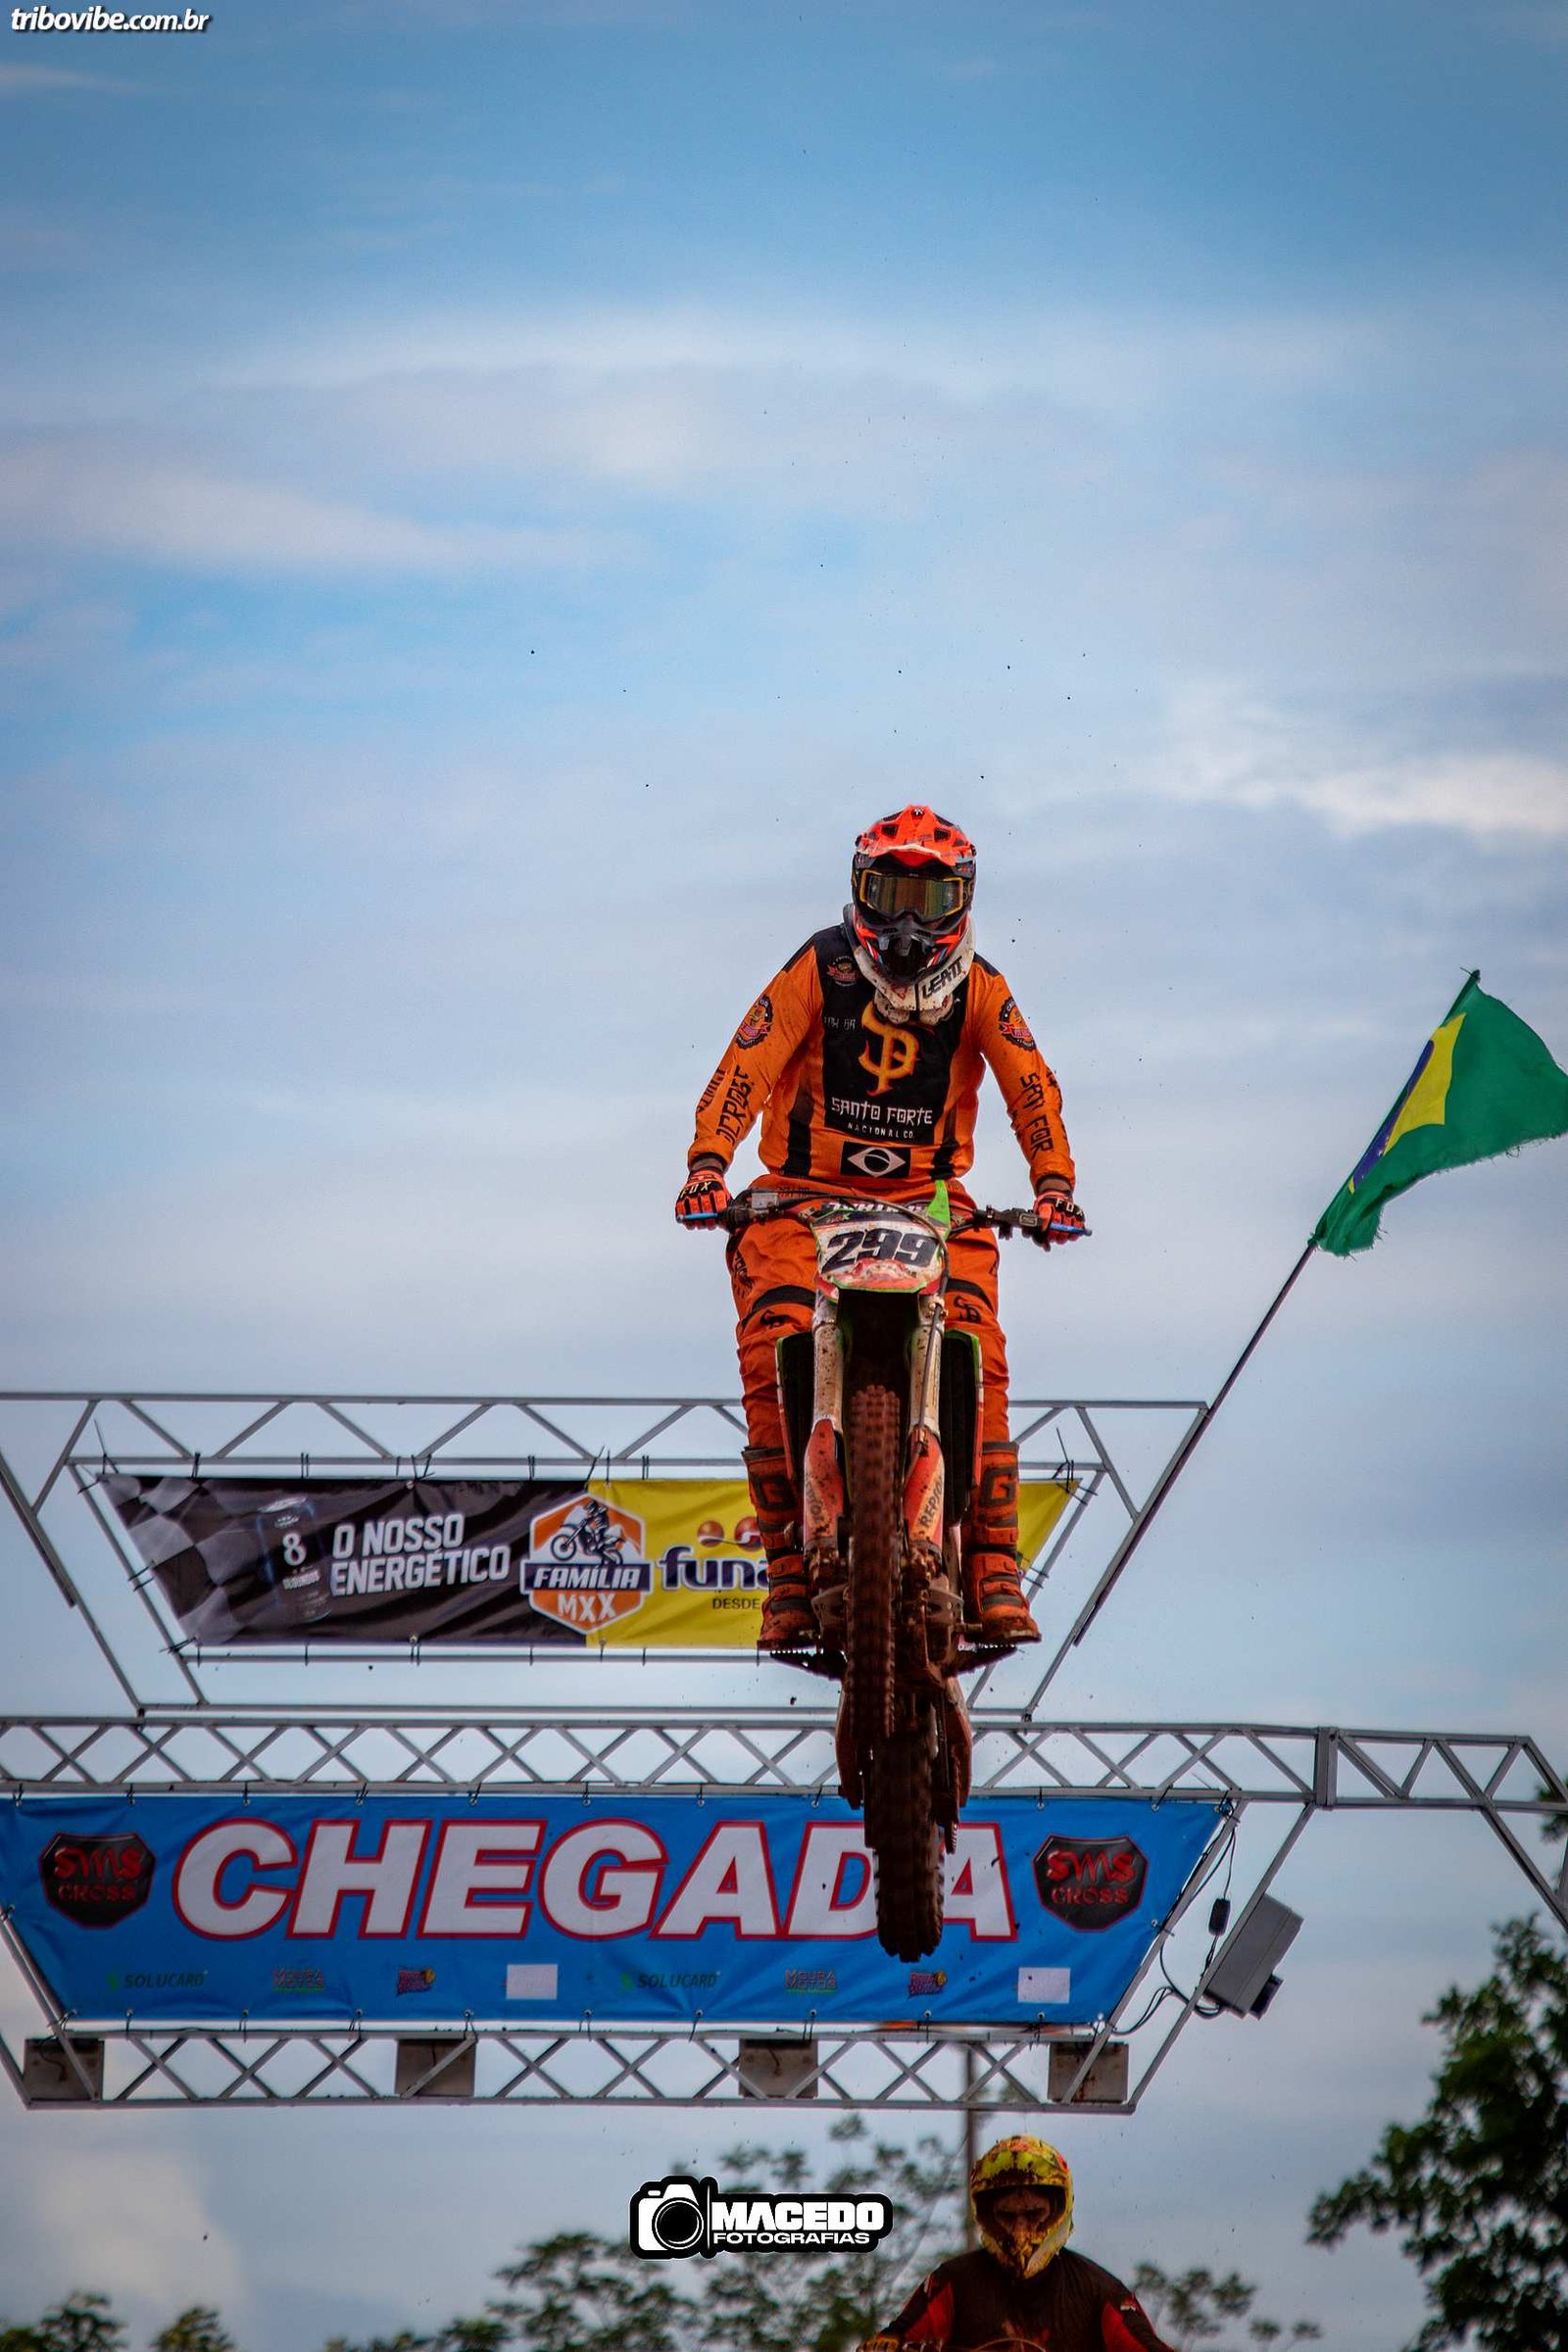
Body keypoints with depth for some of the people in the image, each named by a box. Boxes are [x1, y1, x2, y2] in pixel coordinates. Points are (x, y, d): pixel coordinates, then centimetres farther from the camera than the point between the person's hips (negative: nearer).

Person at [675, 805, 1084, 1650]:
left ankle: (993, 1565, -17)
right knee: (773, 1356, -23)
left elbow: (1031, 1086, -6)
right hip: (806, 1193, -1)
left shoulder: (978, 987, 3)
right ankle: (790, 1567, -16)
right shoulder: (819, 970, -2)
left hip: (929, 1198, 1)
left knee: (976, 1356, -22)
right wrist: (707, 1162, -29)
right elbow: (747, 1065, -12)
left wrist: (1052, 1183, -24)